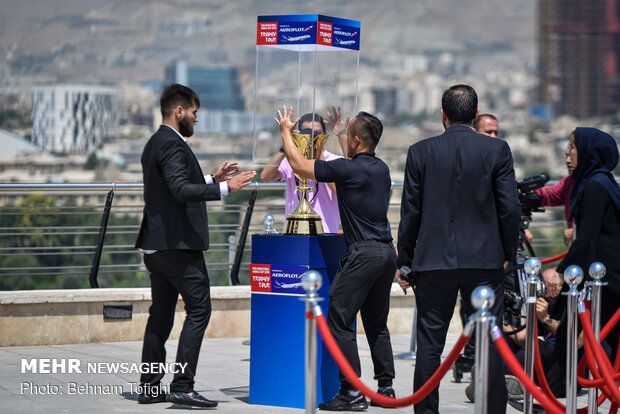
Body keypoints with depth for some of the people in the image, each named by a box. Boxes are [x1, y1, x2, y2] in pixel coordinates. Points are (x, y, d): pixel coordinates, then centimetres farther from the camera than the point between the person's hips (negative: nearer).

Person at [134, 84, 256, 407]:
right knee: (198, 309, -8)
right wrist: (225, 188, -24)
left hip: (157, 244, 10)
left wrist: (212, 180, 19)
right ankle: (182, 386, -12)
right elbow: (181, 190, -25)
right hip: (178, 244, -10)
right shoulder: (171, 144, -14)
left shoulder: (155, 143, 19)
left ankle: (150, 387, 11)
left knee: (161, 314, 11)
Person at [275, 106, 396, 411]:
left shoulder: (348, 169, -12)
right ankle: (385, 388, 15)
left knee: (340, 320, -4)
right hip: (386, 251, 8)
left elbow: (299, 165, -3)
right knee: (376, 323, 16)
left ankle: (351, 393, -8)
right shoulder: (380, 168, 12)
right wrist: (340, 133, 49)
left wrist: (286, 131, 12)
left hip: (363, 254, -8)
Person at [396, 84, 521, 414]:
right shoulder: (497, 150, -2)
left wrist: (404, 260, 10)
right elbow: (510, 209, -3)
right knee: (490, 343, 4)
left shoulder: (420, 152, 0)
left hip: (434, 262, 1)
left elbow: (410, 213, 2)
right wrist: (507, 254, 10)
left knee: (429, 344, 6)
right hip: (485, 261, 0)